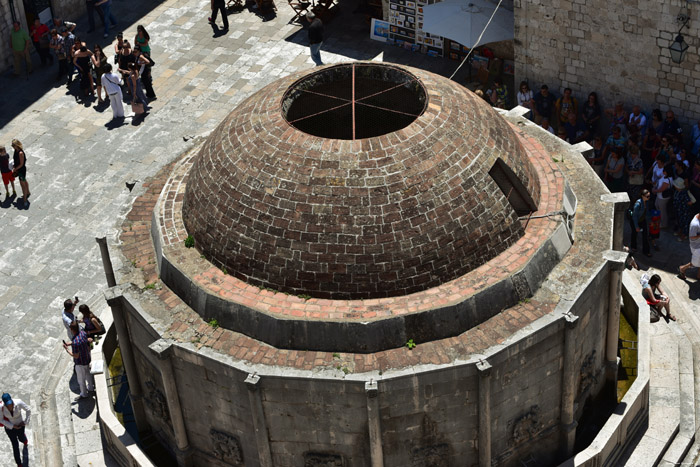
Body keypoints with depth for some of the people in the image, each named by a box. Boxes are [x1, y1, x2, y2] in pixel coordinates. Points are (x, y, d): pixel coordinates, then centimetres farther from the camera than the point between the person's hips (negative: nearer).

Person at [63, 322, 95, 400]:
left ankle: (84, 394, 37)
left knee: (81, 379, 17)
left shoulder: (75, 343, -39)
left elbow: (76, 356, -28)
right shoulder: (82, 333, -15)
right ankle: (90, 388, 54)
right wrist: (69, 344, 3)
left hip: (80, 363, -8)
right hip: (87, 358, 8)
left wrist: (67, 349, -18)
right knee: (87, 374, 31)